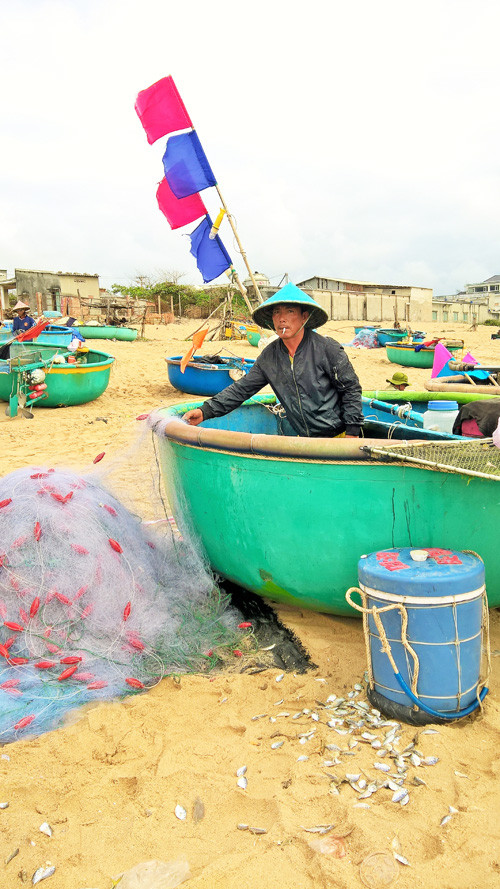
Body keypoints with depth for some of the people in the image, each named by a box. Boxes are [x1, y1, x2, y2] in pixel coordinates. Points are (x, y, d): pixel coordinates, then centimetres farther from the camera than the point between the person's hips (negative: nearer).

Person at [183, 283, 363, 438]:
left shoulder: (327, 349, -12)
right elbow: (242, 388, 3)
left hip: (335, 436, -4)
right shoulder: (268, 356, 1)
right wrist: (206, 411, -7)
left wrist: (352, 433, -10)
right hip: (298, 435, 4)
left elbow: (351, 389, -6)